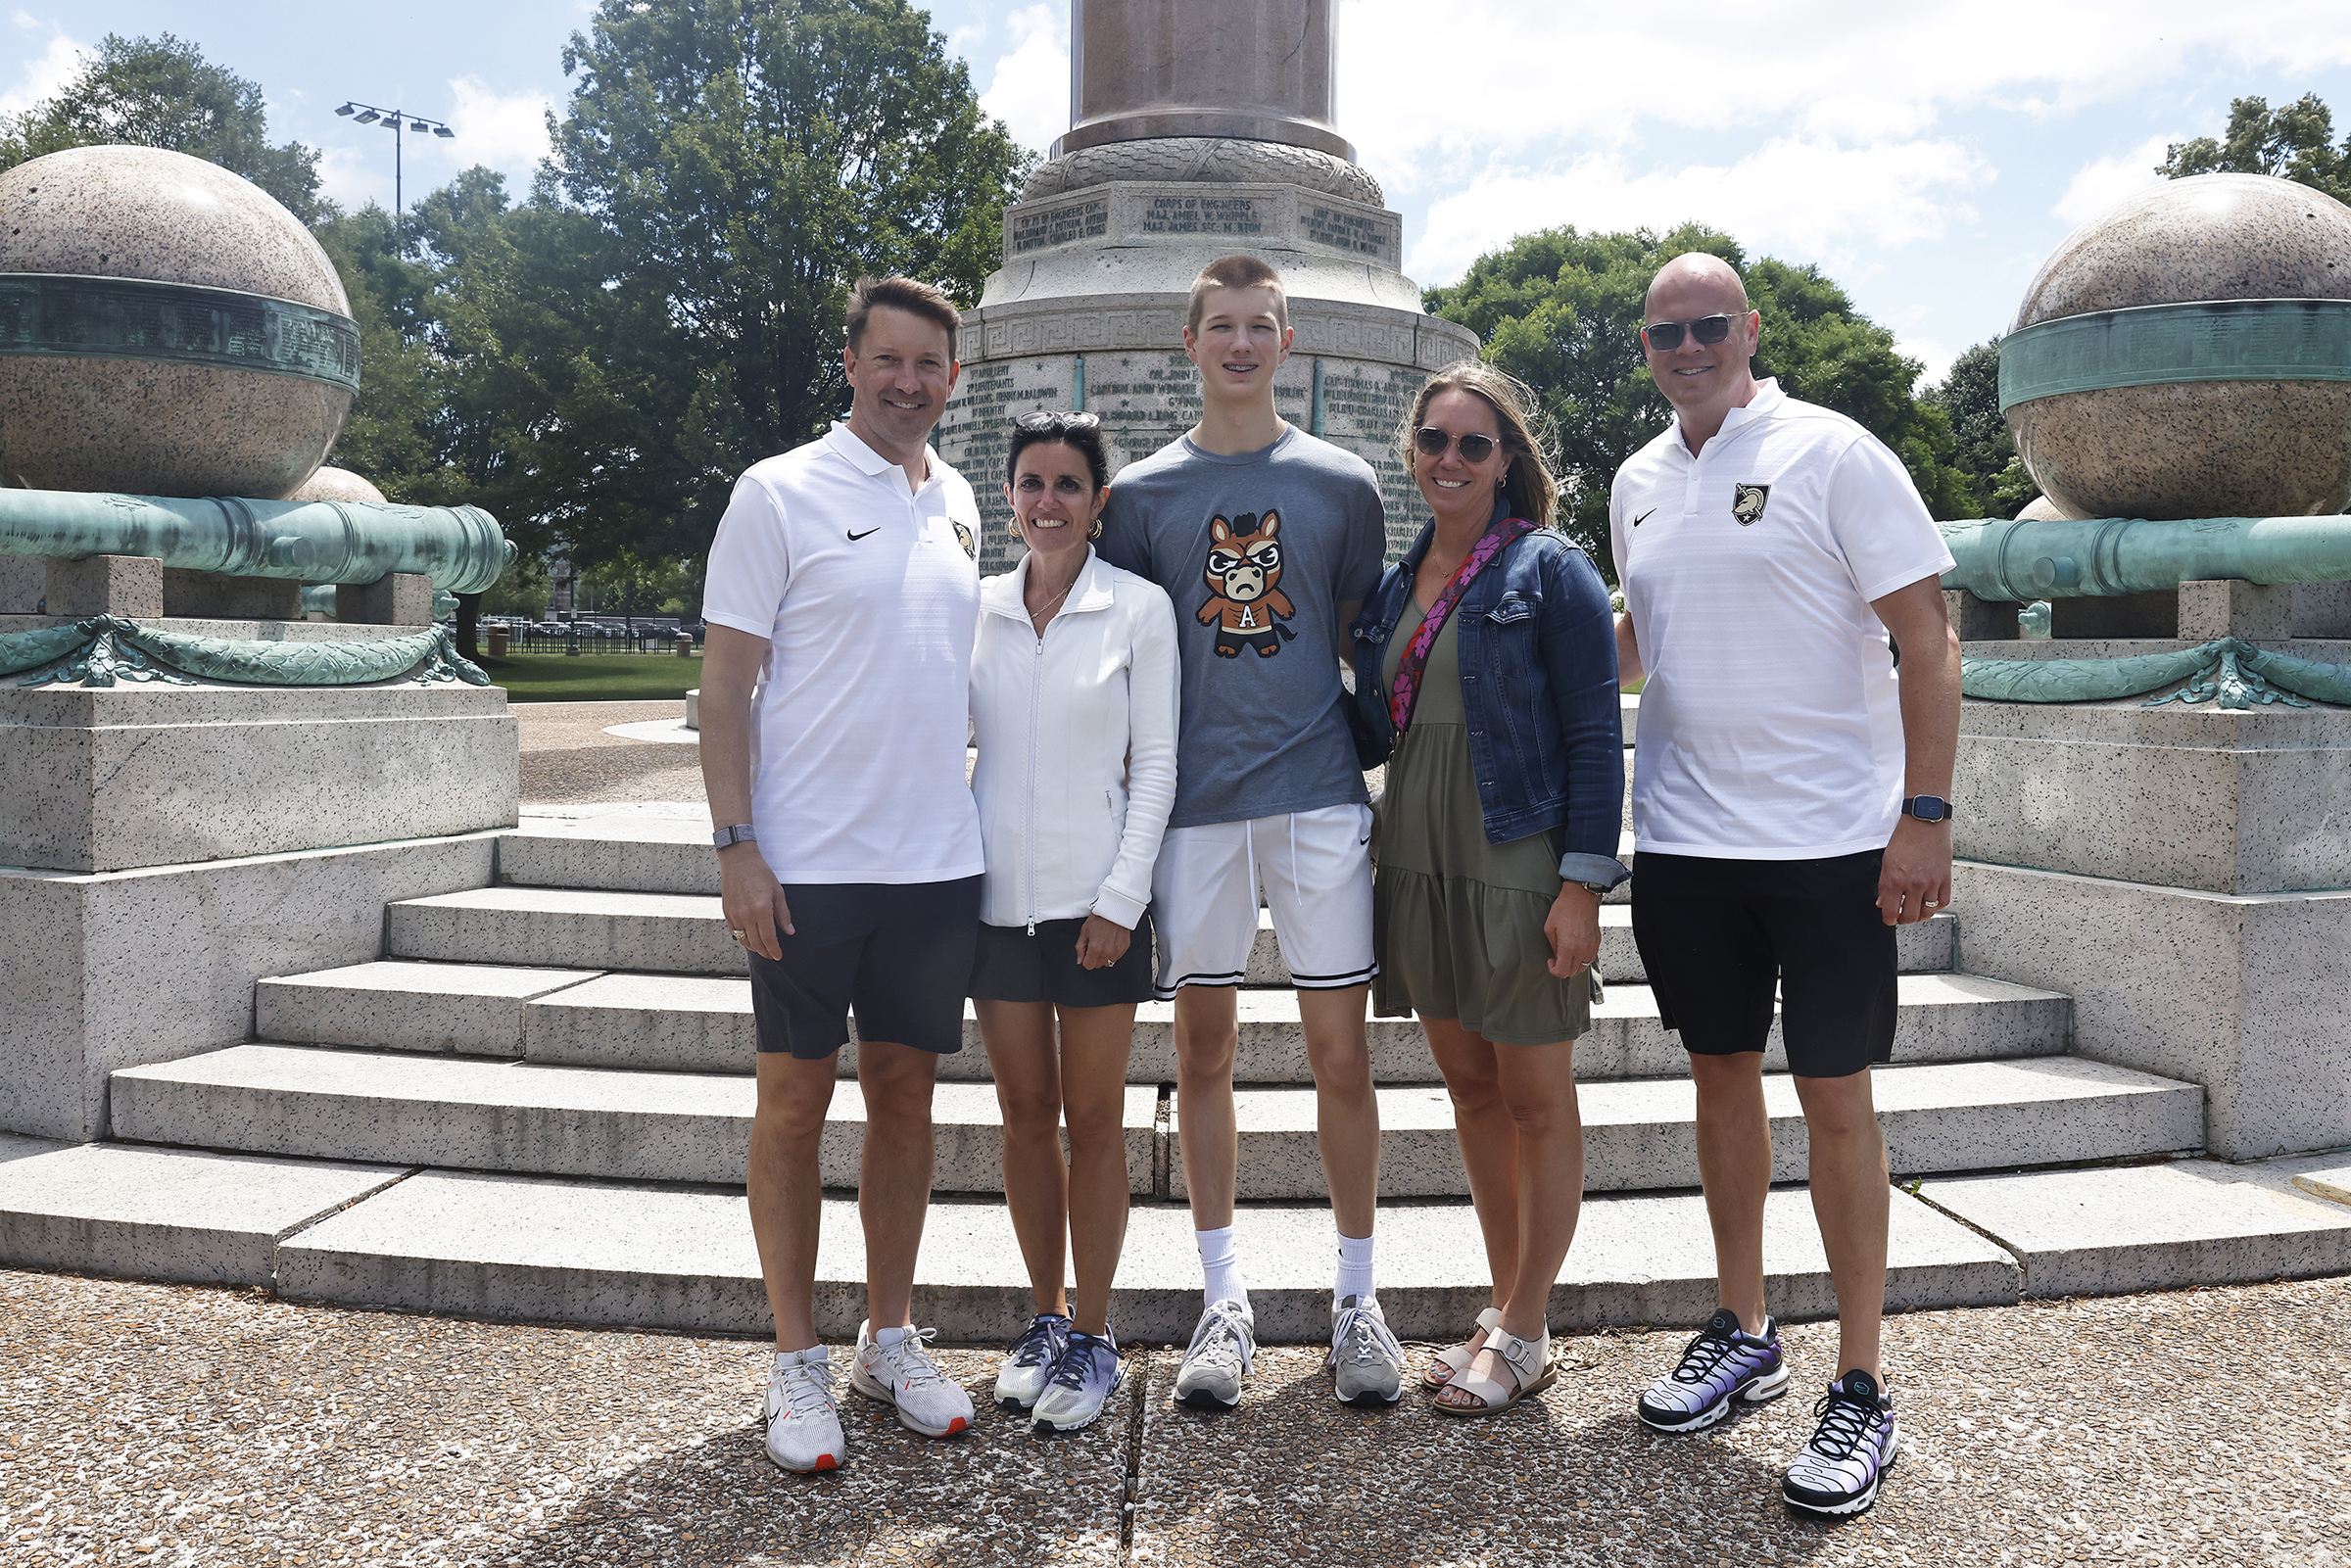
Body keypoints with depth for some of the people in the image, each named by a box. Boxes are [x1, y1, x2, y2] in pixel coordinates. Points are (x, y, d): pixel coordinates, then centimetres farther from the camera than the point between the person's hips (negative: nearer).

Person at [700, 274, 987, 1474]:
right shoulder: (779, 493, -4)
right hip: (807, 865, -5)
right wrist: (736, 846, -14)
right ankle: (797, 1363, 17)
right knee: (796, 1099, 4)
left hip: (938, 863, 5)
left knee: (905, 1093, 12)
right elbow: (723, 681, -6)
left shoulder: (957, 504, 13)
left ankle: (890, 1340, 26)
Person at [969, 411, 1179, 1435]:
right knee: (1024, 1110, 9)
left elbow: (1155, 765, -3)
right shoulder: (975, 607, 7)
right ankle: (1045, 1318, 24)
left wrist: (1120, 898, -10)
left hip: (1095, 894, -3)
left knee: (1092, 1117, 4)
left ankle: (1092, 1336, 16)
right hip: (997, 891, 3)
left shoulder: (1139, 607, -2)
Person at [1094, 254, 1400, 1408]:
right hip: (1193, 802, 1)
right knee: (1204, 1050, 7)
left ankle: (1356, 1299, 18)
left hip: (1319, 798, 0)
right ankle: (1224, 1300, 20)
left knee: (1341, 1054, 2)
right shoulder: (1140, 494, 8)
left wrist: (1387, 785, 9)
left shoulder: (1341, 484, 7)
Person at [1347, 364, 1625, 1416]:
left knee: (1536, 1101, 5)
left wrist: (1581, 883, -16)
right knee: (1470, 1089, 14)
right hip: (1419, 867, 6)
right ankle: (1504, 1306, 29)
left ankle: (1525, 1334, 19)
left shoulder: (1548, 572, -6)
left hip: (1519, 870, -6)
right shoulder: (1393, 586, 12)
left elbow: (1596, 734, -10)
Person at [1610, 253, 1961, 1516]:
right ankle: (1742, 1336, 29)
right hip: (1683, 839, 5)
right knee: (1722, 1075, 13)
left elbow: (1926, 639, -9)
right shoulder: (1638, 481, 11)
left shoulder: (1834, 454, -6)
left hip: (1827, 838, -5)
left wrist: (1925, 816, -16)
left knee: (1834, 1097, 1)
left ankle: (1860, 1390, 14)